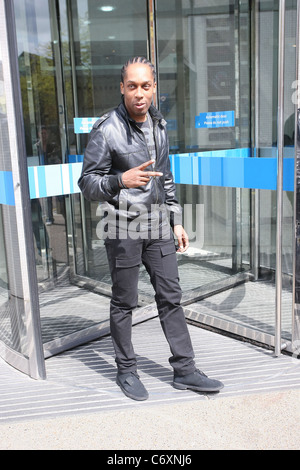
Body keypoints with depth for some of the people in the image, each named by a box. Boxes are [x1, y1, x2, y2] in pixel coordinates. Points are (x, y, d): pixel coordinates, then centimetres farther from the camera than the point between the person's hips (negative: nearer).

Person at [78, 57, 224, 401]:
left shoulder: (158, 125, 10)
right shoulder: (107, 130, -10)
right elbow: (87, 183, -9)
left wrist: (176, 221, 15)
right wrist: (121, 180, -27)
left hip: (158, 227, 6)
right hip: (123, 229, -5)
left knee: (170, 297, 8)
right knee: (124, 303, 7)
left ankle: (184, 370, 19)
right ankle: (126, 371, 24)